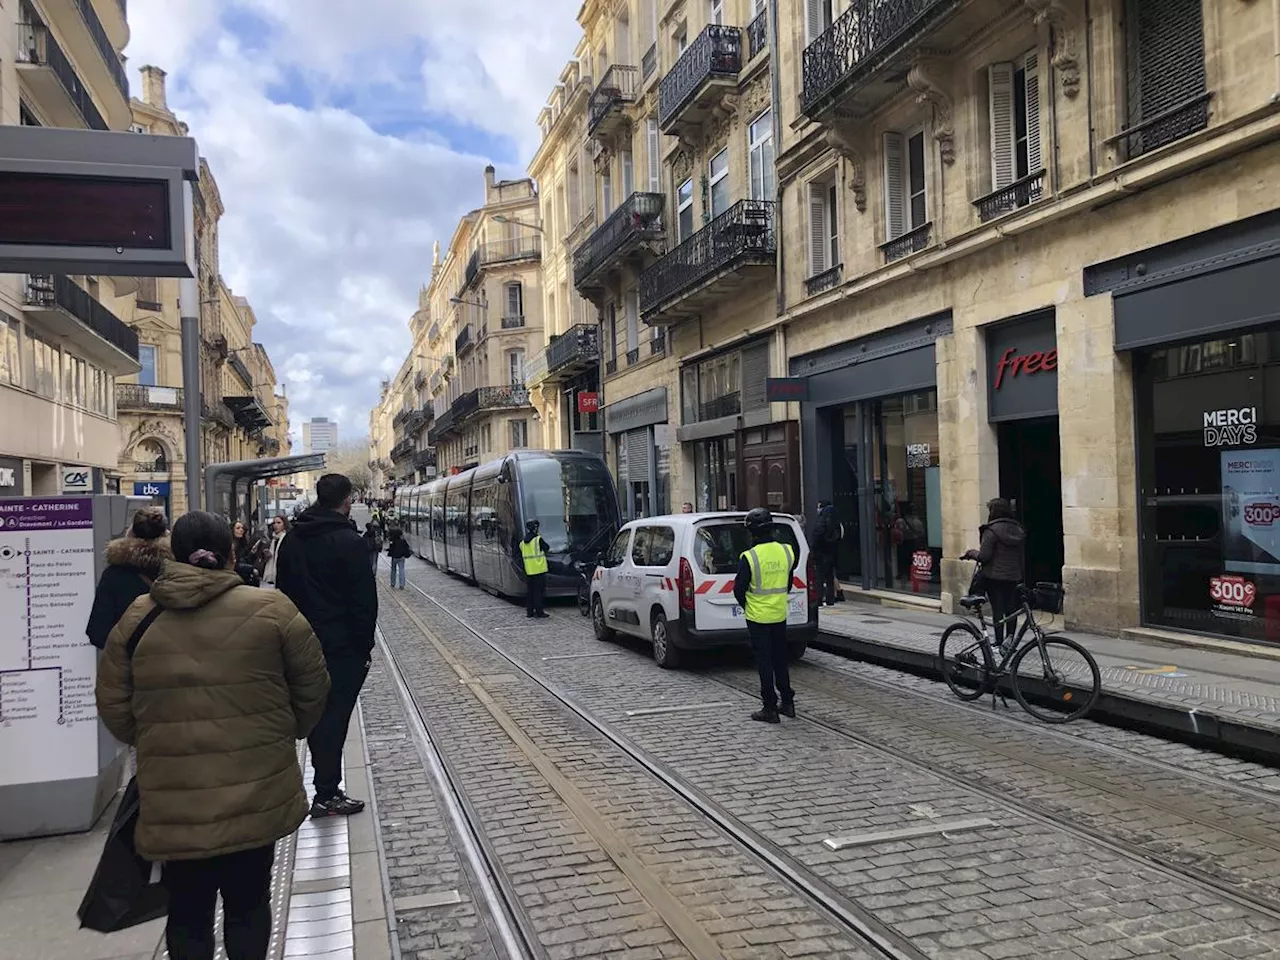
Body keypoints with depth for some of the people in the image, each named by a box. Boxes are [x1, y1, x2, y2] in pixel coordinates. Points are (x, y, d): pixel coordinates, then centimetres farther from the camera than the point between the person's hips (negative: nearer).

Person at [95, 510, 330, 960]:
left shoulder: (138, 618, -2)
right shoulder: (270, 610, -9)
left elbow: (114, 707, 4)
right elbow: (312, 688, 0)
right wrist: (284, 735, 18)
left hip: (174, 798, 1)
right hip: (255, 792, -1)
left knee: (188, 910, 19)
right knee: (248, 904, 17)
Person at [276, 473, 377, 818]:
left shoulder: (292, 540, 7)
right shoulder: (349, 542, -15)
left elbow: (283, 592, 12)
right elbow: (364, 601, -15)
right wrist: (365, 647, -6)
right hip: (343, 646, -7)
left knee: (316, 712, 17)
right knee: (335, 716, -1)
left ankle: (326, 781, 26)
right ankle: (326, 795, 5)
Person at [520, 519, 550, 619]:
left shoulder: (522, 543, 6)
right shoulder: (538, 540, -12)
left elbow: (522, 555, 12)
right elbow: (546, 548, 0)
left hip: (528, 571, 5)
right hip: (539, 570, -5)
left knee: (529, 591, 12)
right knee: (539, 591, -1)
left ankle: (529, 611, 14)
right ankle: (539, 611, -2)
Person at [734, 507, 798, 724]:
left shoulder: (749, 557, -18)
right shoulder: (786, 551, -3)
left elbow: (739, 589, -10)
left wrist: (746, 606, 9)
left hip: (758, 617, -5)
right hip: (780, 615, 5)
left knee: (764, 662, 3)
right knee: (780, 659, 18)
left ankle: (770, 708, 6)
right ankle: (787, 702, 24)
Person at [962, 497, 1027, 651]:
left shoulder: (991, 531, -14)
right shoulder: (1018, 530, 7)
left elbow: (983, 556, -16)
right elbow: (1021, 556, 11)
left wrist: (972, 553, 2)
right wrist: (1022, 574, 17)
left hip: (995, 576, -6)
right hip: (1014, 576, 6)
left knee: (998, 610, -2)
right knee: (1011, 609, 9)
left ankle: (999, 642, 0)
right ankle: (1011, 639, 12)